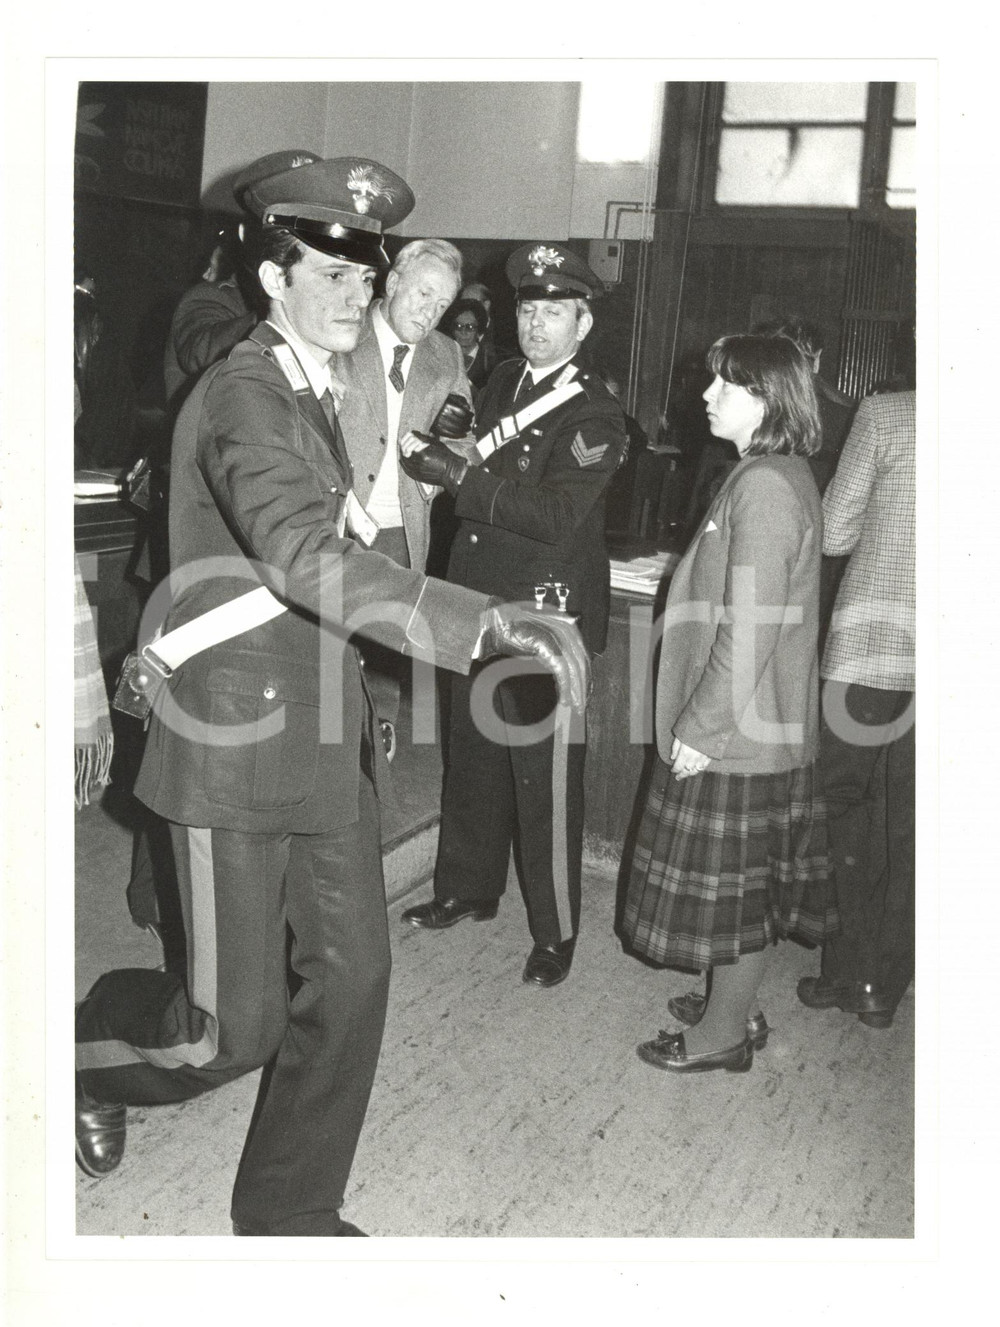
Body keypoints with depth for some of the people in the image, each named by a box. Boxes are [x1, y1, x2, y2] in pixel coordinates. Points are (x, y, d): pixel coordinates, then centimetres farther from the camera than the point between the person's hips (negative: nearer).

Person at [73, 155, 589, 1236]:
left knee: (350, 977, 9)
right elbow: (307, 558, -35)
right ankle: (86, 1056, 32)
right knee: (235, 1027, -1)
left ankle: (288, 1210, 28)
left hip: (324, 730, 9)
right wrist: (491, 624, -44)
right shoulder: (243, 396, -16)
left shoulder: (312, 394, 16)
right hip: (236, 738, -9)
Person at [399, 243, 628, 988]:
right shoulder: (504, 382, 11)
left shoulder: (596, 415, -11)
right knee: (473, 759, 19)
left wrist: (459, 473, -25)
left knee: (545, 779, 1)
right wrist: (452, 443, 4)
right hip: (481, 600, 7)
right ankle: (468, 890, 38)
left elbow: (555, 515, -24)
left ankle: (557, 933, 17)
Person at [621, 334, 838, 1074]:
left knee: (732, 884, 5)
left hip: (736, 732, -9)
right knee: (752, 880, 19)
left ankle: (724, 1033, 21)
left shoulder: (763, 486, -20)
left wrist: (701, 727, -17)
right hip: (771, 726, 9)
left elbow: (749, 630, -24)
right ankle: (735, 1009, 34)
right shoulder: (786, 475, 10)